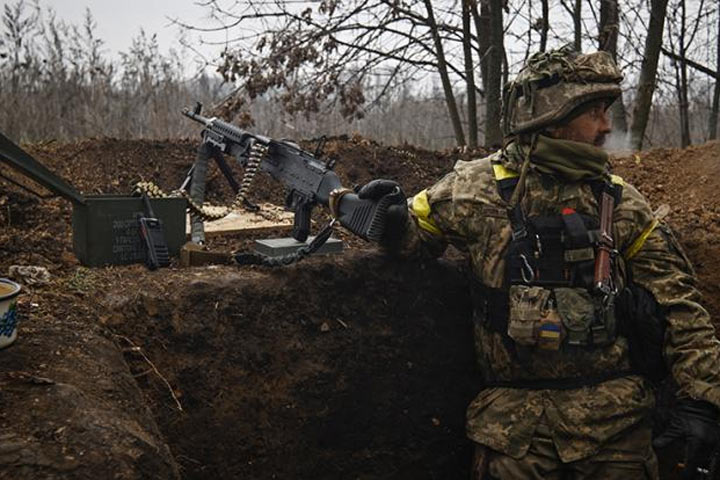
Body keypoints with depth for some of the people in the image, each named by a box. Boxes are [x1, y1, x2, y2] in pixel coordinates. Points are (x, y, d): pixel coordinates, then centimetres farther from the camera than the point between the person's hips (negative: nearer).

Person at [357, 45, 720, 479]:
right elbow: (413, 227, 13)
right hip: (516, 418, -1)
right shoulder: (477, 187, 0)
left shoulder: (620, 201, 5)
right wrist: (389, 219, -11)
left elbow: (678, 301, 4)